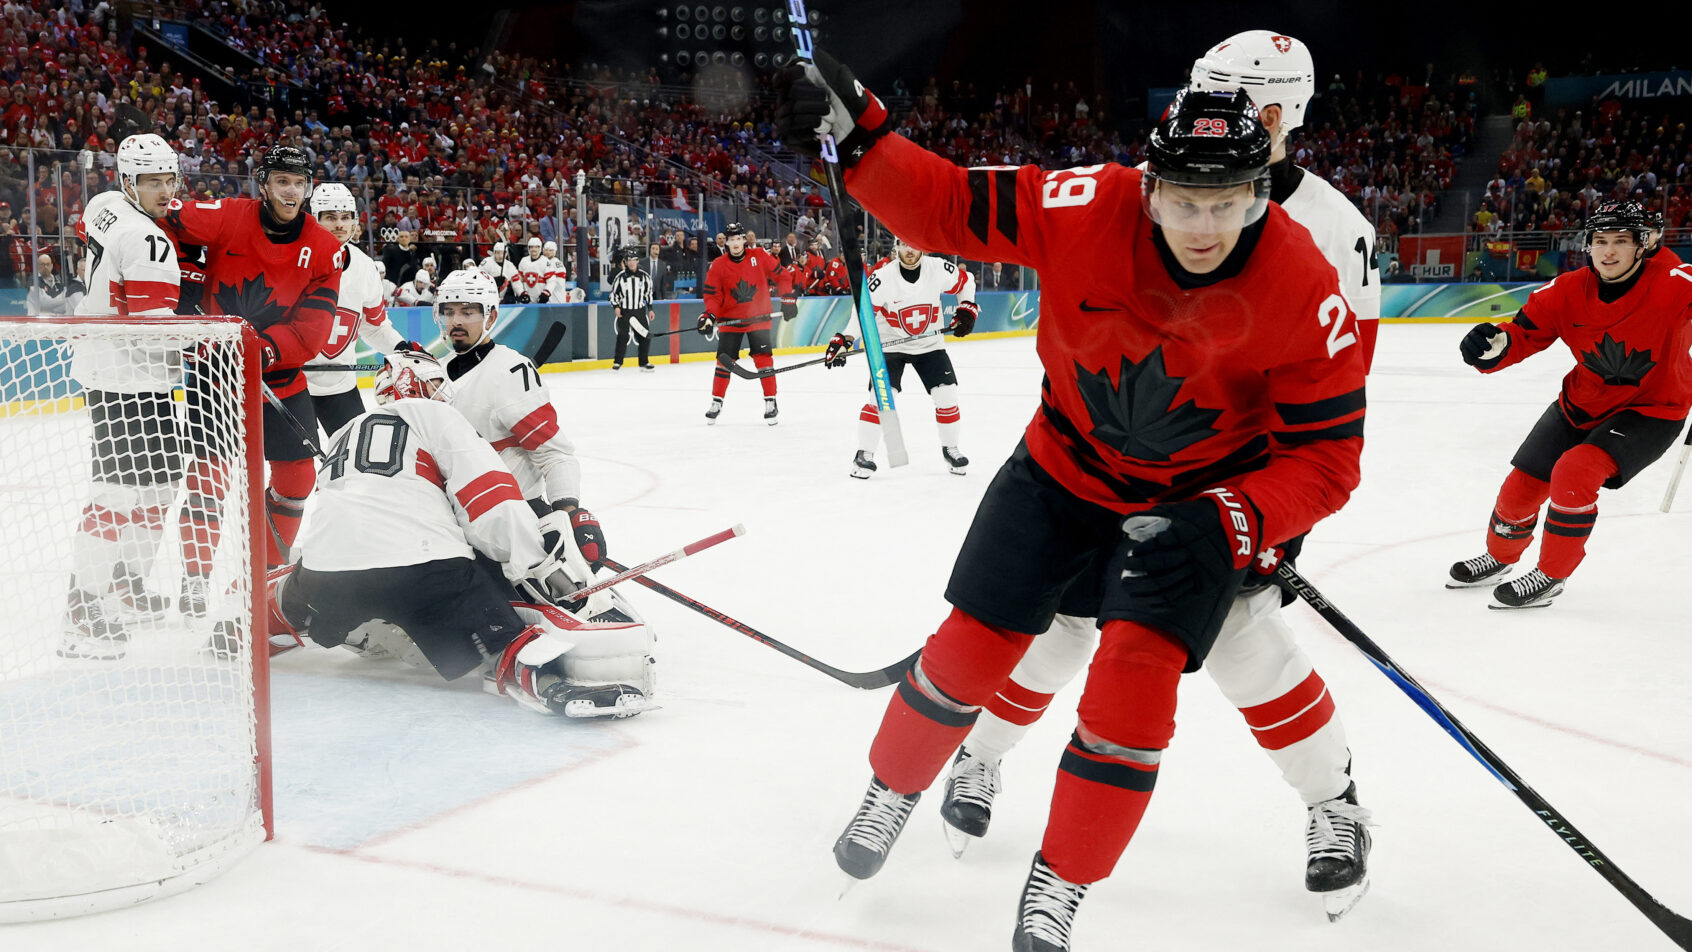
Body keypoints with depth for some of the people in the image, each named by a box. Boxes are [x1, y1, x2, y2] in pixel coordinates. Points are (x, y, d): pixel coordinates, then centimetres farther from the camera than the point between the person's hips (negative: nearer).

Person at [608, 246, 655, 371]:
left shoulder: (645, 276, 3)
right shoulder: (620, 276, -4)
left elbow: (649, 293, 11)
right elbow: (614, 292, 2)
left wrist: (650, 309, 9)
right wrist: (616, 306, -8)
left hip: (640, 311, 3)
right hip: (624, 311, -3)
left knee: (645, 336, 0)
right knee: (623, 336, -12)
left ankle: (644, 361, 14)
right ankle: (617, 362, -2)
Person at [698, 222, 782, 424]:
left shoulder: (760, 256, -5)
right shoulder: (718, 266, -4)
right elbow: (712, 294, -2)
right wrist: (710, 315, -17)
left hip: (758, 317, -1)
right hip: (730, 319, 1)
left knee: (763, 358, -7)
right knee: (725, 359, 0)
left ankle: (770, 401, 1)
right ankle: (716, 401, 14)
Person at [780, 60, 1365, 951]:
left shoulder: (1304, 293, -26)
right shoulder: (1087, 210, -25)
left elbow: (1326, 457, -19)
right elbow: (946, 207, -17)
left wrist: (1227, 523, -33)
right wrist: (855, 134, -31)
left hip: (1196, 503, -1)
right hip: (1065, 467, 2)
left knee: (1137, 674, -16)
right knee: (970, 645, 4)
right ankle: (893, 792, 34)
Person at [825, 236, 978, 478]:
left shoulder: (939, 269, -13)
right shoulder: (882, 278, -21)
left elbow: (965, 281, 6)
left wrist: (967, 309, -4)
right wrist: (843, 341, -34)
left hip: (929, 343, 3)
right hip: (890, 344, -2)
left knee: (947, 395, -3)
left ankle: (950, 448, 19)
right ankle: (864, 455, -5)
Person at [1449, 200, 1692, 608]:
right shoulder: (1568, 291, -14)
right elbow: (1524, 332, -12)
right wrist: (1494, 345, -34)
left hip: (1652, 409, -5)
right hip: (1584, 402, 5)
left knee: (1575, 472, -25)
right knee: (1523, 482, 6)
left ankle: (1551, 576, -5)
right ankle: (1500, 557, 37)